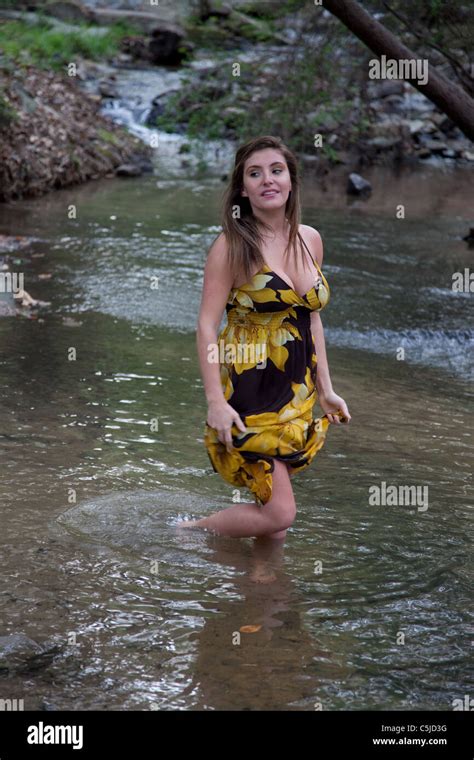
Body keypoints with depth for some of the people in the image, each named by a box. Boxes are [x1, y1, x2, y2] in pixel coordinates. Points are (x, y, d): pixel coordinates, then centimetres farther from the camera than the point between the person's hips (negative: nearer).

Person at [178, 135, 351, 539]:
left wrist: (326, 389, 15)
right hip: (250, 391, -6)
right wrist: (215, 400, -19)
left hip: (298, 391, 6)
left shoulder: (310, 239, 8)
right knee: (279, 513, -10)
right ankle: (187, 532, 10)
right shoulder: (232, 245, -10)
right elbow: (207, 326, -12)